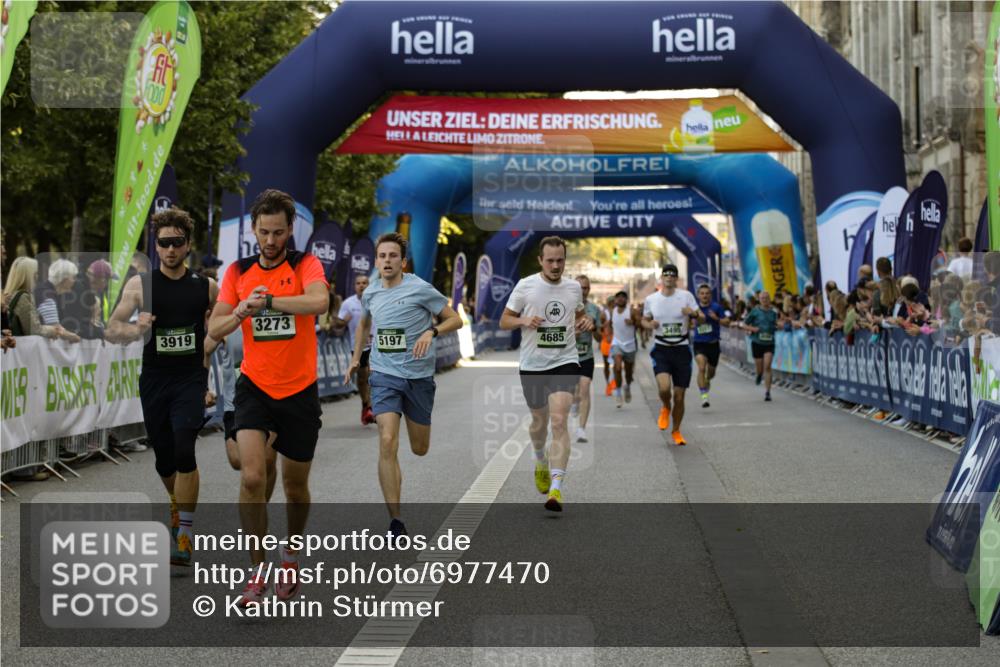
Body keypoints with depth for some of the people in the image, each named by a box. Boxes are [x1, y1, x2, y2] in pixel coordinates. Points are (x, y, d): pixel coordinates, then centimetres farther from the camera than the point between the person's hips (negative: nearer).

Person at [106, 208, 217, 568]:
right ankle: (178, 504, 44)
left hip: (191, 379, -1)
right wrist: (134, 329, -30)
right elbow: (110, 330, -8)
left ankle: (185, 535, -14)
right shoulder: (140, 284, -2)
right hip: (154, 380, 2)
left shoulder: (206, 287, 1)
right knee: (164, 461, 12)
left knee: (183, 450, -20)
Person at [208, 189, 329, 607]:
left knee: (295, 484, 11)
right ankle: (258, 570, -4)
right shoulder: (238, 272, 4)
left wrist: (270, 300, -33)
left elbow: (319, 301, -27)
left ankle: (291, 555, 37)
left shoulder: (306, 266, -5)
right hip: (254, 388, 1)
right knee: (252, 476, -16)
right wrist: (241, 311, -19)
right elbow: (215, 329, 0)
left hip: (299, 391, -1)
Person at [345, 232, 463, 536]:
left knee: (419, 449, 11)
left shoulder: (420, 289, -8)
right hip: (384, 375, 2)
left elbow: (455, 319, -5)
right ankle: (395, 521, -16)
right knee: (388, 442, -18)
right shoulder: (370, 292, 6)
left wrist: (431, 332, -23)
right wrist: (356, 358, 26)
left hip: (419, 376, -1)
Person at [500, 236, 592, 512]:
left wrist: (586, 322, 1)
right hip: (532, 365, 0)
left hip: (565, 362, 0)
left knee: (559, 421, -17)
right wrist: (524, 321, -18)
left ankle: (556, 490, -22)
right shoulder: (525, 286, -4)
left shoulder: (574, 287, 4)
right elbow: (504, 321, 2)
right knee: (540, 420, 16)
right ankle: (541, 463, 49)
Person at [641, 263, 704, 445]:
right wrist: (649, 324, -7)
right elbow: (644, 320, 16)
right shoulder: (651, 299, 3)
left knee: (679, 396, 4)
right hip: (661, 349, 0)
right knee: (664, 387, -25)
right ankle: (665, 408, 11)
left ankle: (676, 431, 26)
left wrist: (694, 314, -23)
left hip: (681, 350, 0)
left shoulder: (686, 296, -2)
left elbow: (702, 318, 0)